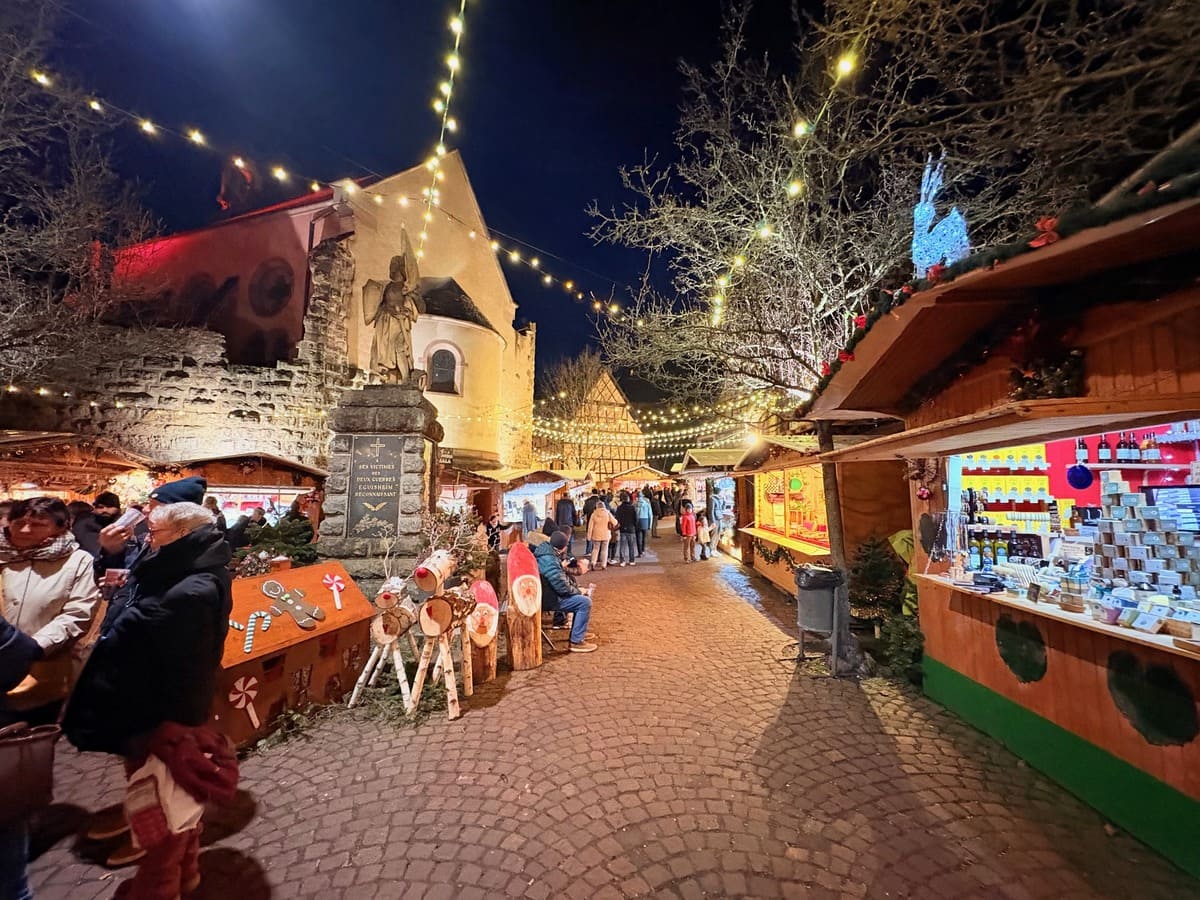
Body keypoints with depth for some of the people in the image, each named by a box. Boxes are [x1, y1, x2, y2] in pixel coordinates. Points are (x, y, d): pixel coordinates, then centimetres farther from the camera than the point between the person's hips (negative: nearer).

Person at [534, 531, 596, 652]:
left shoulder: (545, 553, 5)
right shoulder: (549, 562, -28)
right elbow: (562, 588, -25)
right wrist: (578, 591, -8)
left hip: (547, 593, 11)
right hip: (549, 599, -11)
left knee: (581, 597, 19)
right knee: (585, 602, -14)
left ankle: (580, 631, 29)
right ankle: (576, 641, -7)